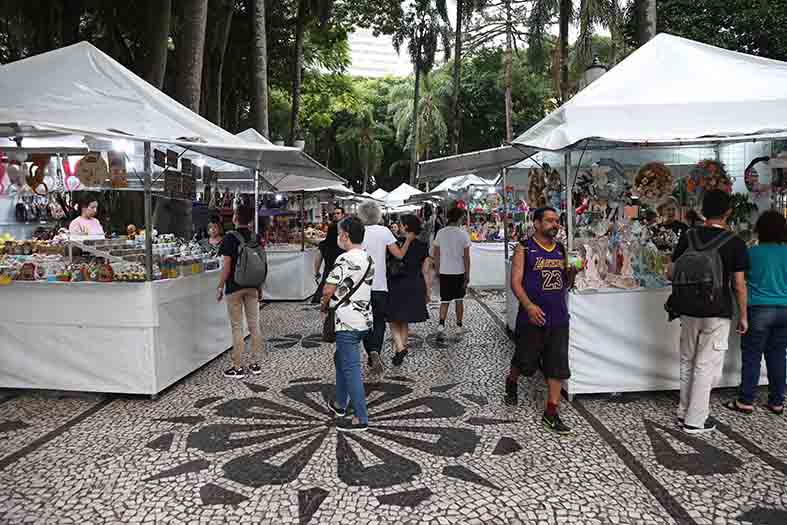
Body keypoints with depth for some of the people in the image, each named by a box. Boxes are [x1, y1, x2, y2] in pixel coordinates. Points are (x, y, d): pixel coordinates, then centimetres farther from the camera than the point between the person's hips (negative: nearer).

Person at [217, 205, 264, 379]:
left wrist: (220, 287, -3)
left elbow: (227, 266, -13)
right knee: (254, 325, 10)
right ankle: (255, 363, 17)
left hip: (234, 287, -5)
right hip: (252, 287, 5)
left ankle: (238, 368, 7)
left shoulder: (230, 237, -11)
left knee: (237, 327, 1)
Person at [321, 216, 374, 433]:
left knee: (350, 368, -2)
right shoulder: (368, 258, 10)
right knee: (341, 359, 24)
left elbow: (328, 290, -18)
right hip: (364, 319, 10)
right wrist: (331, 299, 13)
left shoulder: (345, 260, -19)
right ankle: (340, 404, 36)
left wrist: (324, 304, 3)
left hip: (348, 322, -9)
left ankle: (361, 418, 3)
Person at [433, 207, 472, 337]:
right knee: (459, 300, 12)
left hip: (444, 272, 2)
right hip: (459, 272, -2)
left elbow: (435, 254, 4)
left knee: (445, 300, 7)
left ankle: (441, 324, -10)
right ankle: (459, 325, 20)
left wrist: (437, 269, 14)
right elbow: (466, 256, -8)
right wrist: (467, 274, 0)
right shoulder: (463, 234, -9)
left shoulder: (441, 233, 0)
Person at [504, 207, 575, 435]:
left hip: (559, 318, 4)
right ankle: (511, 382, 43)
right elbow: (516, 281, -10)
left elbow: (566, 283, 17)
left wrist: (572, 271, -4)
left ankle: (551, 414, 11)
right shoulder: (524, 248, -5)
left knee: (558, 367, 2)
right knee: (525, 362, 10)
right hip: (533, 318, -4)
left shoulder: (561, 249, 11)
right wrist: (529, 306, -24)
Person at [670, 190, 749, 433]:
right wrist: (743, 316, 4)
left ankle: (684, 412, 27)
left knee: (687, 362, 16)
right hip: (718, 313, -3)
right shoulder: (735, 242, -8)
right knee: (707, 366, 4)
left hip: (688, 311, 4)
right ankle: (695, 420, 11)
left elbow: (671, 273, 4)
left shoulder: (688, 237, 0)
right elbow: (739, 284, -7)